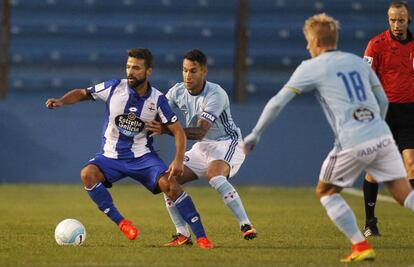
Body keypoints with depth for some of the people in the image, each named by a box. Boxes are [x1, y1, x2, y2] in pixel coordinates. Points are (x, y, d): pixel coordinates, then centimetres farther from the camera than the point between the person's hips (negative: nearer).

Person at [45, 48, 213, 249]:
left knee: (169, 184, -25)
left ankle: (201, 236, -17)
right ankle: (121, 222, -21)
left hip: (143, 156, -1)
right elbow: (82, 93, 1)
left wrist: (178, 160, -22)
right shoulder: (114, 88, -9)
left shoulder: (157, 100, -9)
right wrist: (61, 101, -19)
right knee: (88, 174, -30)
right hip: (111, 156, 1)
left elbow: (178, 131, -7)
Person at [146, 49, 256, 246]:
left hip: (227, 143, -7)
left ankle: (246, 226, -34)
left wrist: (167, 130, -43)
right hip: (202, 148, 7)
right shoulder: (178, 91, -4)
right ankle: (183, 235, 4)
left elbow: (200, 132, -32)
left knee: (214, 175, -37)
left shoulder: (216, 95, -25)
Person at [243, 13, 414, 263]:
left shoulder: (311, 67, 4)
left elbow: (277, 102, 4)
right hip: (383, 137, 4)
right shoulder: (358, 61, 18)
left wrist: (255, 134, 14)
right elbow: (383, 101, 23)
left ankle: (361, 246, 9)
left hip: (352, 145, -4)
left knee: (326, 192, 17)